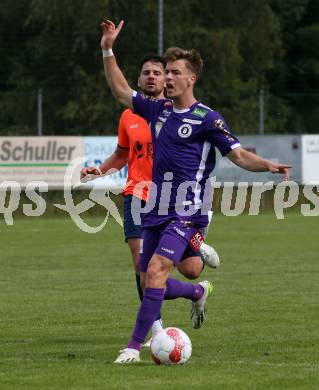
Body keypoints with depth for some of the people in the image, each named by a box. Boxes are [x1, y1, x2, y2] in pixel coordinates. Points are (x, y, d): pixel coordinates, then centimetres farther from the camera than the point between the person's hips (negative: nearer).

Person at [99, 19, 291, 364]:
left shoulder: (207, 119, -6)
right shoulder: (158, 110, 12)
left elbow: (239, 155, -7)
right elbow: (121, 91, 22)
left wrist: (267, 165, -26)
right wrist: (107, 50, 16)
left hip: (186, 213, -7)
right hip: (156, 210, 7)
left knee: (156, 271, -22)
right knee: (149, 283, 10)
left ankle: (135, 345, -21)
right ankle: (198, 293, 40)